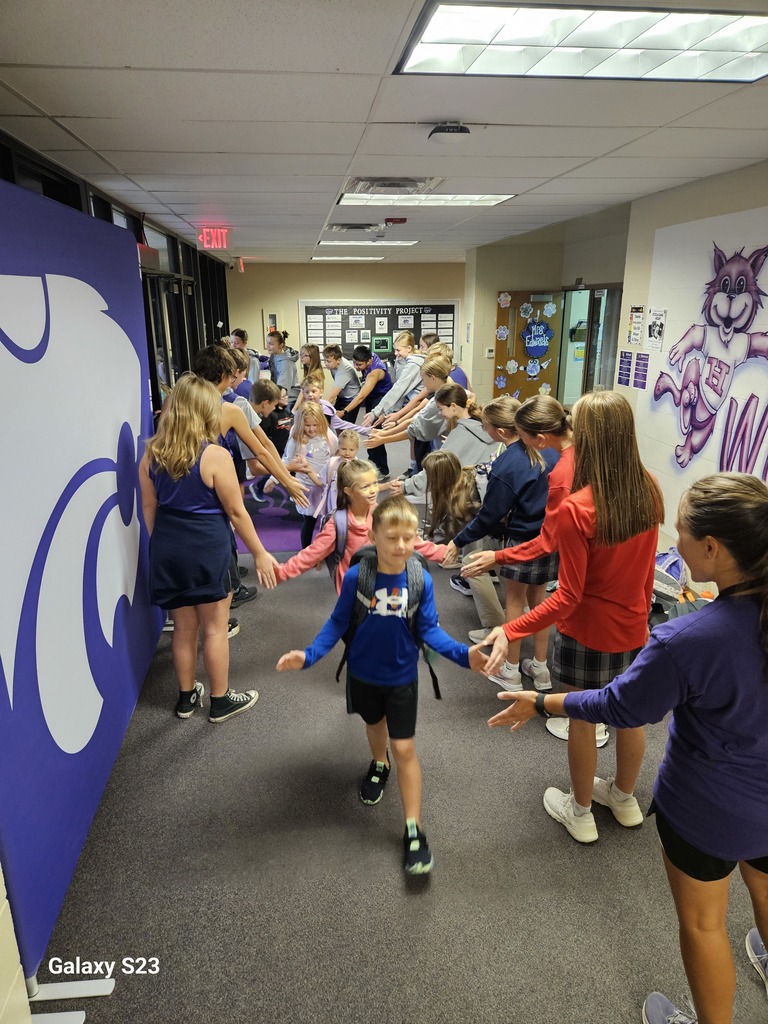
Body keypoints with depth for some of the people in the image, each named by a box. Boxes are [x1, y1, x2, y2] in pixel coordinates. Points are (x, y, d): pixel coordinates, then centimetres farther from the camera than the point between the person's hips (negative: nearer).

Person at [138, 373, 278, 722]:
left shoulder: (151, 453, -1)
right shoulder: (214, 455, -17)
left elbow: (149, 507, 6)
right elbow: (236, 512, -12)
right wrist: (260, 554, -2)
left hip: (168, 550, 5)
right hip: (208, 549, -5)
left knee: (184, 627, 19)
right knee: (214, 629, 10)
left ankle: (187, 697, 34)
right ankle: (220, 701, 25)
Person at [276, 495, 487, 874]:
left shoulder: (421, 581, -20)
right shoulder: (355, 577, -22)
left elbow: (429, 630, -11)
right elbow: (338, 623, -11)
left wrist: (463, 654, -24)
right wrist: (308, 655, -23)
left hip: (401, 677, -1)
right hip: (362, 674, 1)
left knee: (404, 749, 1)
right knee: (375, 725, 27)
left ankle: (414, 831, 16)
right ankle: (379, 766, 61)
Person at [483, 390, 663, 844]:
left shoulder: (577, 509, -29)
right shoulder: (649, 489, -9)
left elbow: (568, 596, -25)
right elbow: (646, 567, 4)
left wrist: (510, 631, -24)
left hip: (588, 635, -6)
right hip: (634, 630, 6)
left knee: (583, 722, 16)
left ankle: (581, 813, 37)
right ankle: (626, 798, 48)